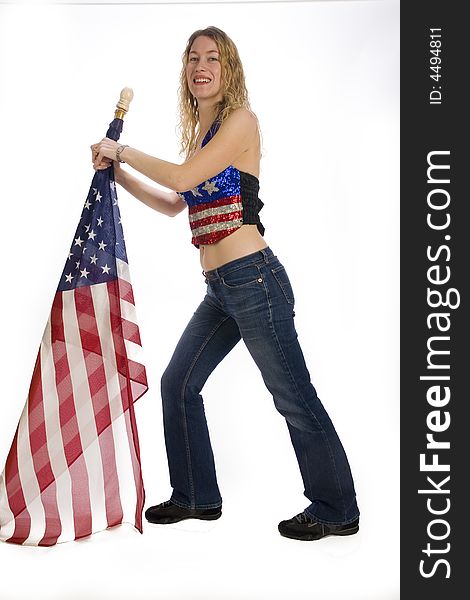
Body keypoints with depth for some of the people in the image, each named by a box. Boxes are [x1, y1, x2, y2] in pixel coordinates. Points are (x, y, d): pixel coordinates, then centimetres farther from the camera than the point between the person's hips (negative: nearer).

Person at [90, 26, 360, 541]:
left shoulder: (240, 120, -6)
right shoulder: (200, 133, 18)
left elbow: (181, 178, -16)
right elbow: (173, 204, 25)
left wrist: (123, 150, -2)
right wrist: (118, 172, 20)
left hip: (253, 280, -9)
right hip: (219, 289, 9)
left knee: (295, 398, 0)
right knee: (178, 384, 14)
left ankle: (337, 511, 17)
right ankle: (197, 498, 30)